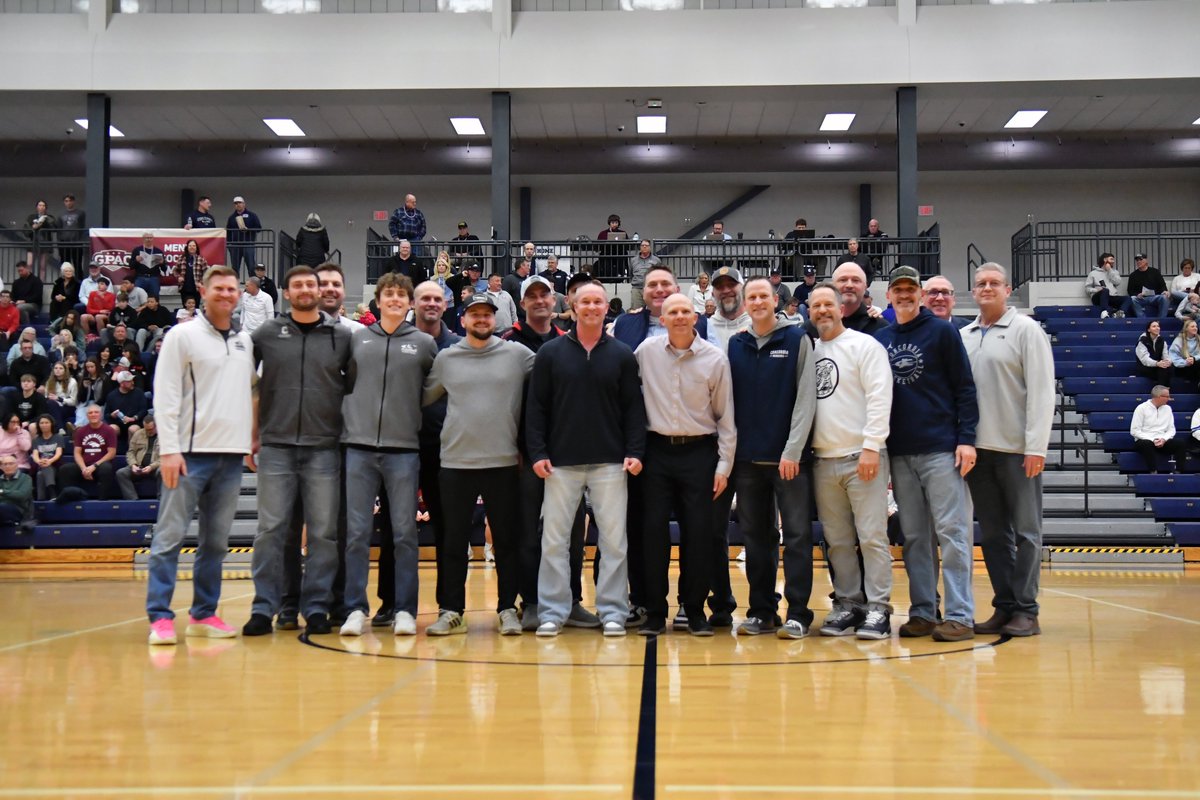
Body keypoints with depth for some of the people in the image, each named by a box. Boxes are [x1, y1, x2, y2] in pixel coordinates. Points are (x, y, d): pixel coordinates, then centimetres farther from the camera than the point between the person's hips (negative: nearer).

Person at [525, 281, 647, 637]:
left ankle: (613, 611, 11)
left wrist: (635, 452, -5)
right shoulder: (550, 353, 3)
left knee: (614, 540, 2)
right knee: (554, 539, 2)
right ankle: (552, 612, 11)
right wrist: (537, 452, -5)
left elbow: (634, 408, 5)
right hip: (561, 463, 0)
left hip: (609, 462, 0)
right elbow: (535, 407, 3)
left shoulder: (622, 355, 5)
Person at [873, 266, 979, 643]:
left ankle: (960, 615, -3)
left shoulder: (943, 332, 1)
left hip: (941, 450, -4)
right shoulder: (880, 339, 12)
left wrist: (966, 439, -11)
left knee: (952, 532, -4)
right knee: (914, 537, 7)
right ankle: (923, 612, 12)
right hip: (899, 453, 4)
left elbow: (965, 387, -2)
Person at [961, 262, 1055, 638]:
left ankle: (1026, 610, 4)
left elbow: (1041, 391, -7)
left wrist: (1036, 446, -13)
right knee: (993, 534, 8)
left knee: (1025, 532, 0)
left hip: (1016, 448, -5)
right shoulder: (964, 336, 13)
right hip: (978, 448, 5)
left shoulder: (1025, 329, -1)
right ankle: (1004, 607, 14)